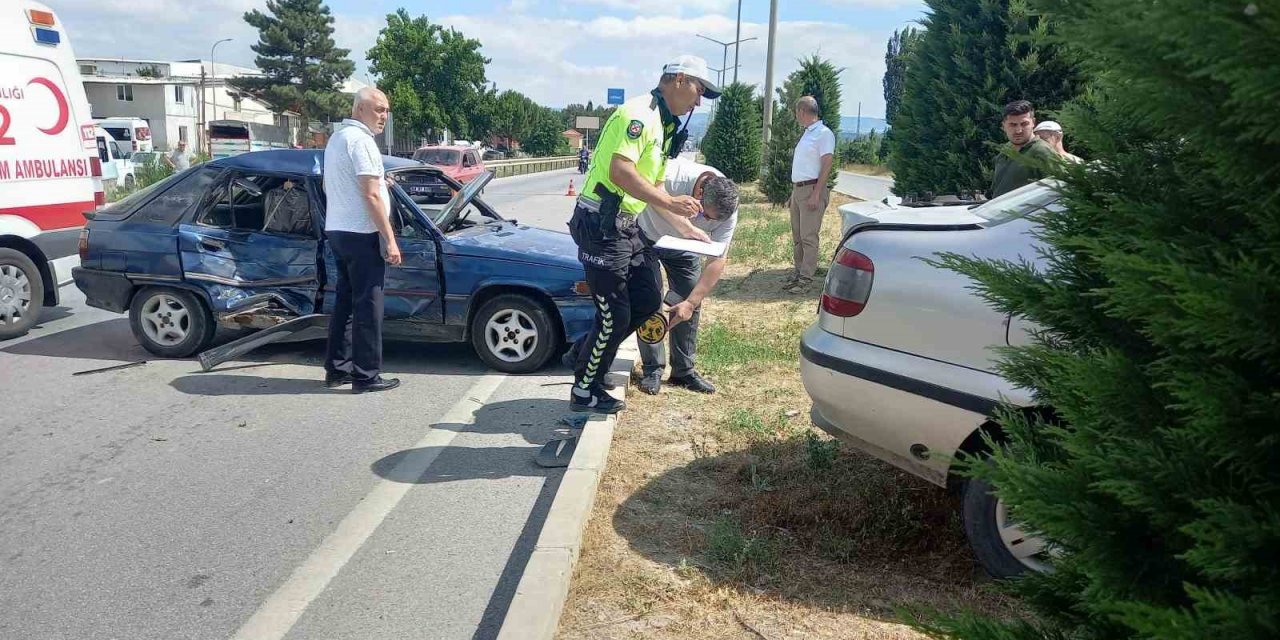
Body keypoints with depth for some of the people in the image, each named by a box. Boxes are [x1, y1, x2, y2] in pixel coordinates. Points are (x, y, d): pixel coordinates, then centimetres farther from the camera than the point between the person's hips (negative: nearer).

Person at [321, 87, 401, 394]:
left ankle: (337, 369, 18)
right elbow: (371, 196, -19)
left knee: (345, 300, 14)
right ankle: (366, 376, -2)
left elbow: (329, 186, 28)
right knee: (367, 305, -5)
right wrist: (390, 239, -18)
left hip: (337, 230, 10)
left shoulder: (337, 138, 18)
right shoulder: (360, 140, -14)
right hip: (361, 233, -10)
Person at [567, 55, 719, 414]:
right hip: (601, 226, -10)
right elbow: (620, 171, -27)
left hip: (626, 227, 10)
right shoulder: (639, 113, -14)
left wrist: (685, 227, 20)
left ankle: (587, 354, 26)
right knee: (615, 316, -4)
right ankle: (584, 393, 13)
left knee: (648, 302, 12)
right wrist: (669, 202, -27)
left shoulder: (664, 125, 18)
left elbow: (652, 188, 23)